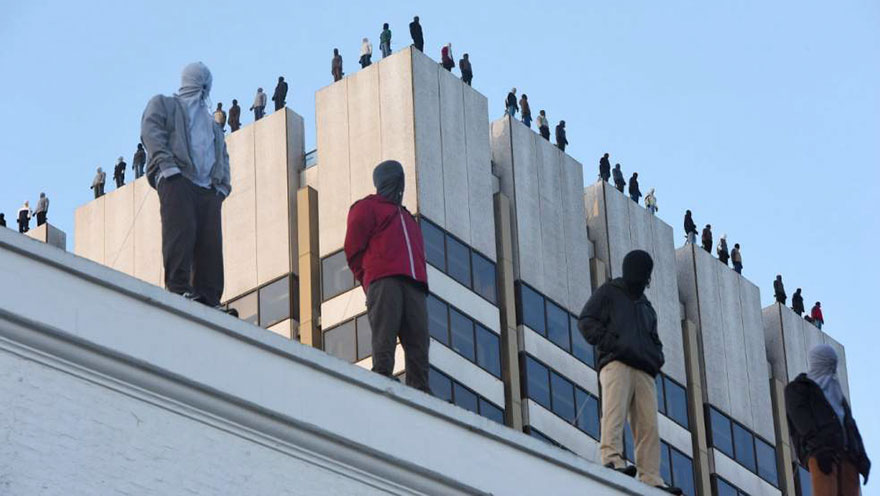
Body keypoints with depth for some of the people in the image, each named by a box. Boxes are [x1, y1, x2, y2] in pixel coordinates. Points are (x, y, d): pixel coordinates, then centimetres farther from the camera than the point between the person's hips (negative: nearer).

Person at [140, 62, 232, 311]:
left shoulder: (212, 124, 39)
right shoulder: (163, 104, 23)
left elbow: (223, 155, 28)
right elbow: (151, 132, 4)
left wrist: (222, 183, 7)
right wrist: (166, 163, -13)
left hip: (208, 188, 5)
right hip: (177, 178, -5)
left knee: (211, 242, -9)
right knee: (181, 231, -20)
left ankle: (208, 298, -14)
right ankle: (178, 287, -24)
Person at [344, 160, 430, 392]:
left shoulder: (406, 217, 38)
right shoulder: (367, 207, 19)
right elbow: (353, 249, 8)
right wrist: (369, 280, 1)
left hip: (414, 285, 6)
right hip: (384, 282, -6)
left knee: (418, 341, -10)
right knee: (384, 339, -19)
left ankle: (419, 391, -18)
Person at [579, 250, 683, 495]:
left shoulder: (646, 306, 34)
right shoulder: (609, 293, 15)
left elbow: (654, 340, 38)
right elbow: (586, 320, 4)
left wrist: (657, 358, 13)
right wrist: (611, 343, -10)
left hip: (644, 371, 6)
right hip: (616, 364, -6)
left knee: (648, 425, -7)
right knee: (615, 411, -25)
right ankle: (612, 458, -38)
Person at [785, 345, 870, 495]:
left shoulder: (836, 393, 34)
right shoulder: (797, 389, 14)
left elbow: (850, 425, 22)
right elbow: (801, 419, -4)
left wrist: (862, 457, 4)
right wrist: (819, 448, -22)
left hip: (846, 453, 6)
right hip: (819, 453, -6)